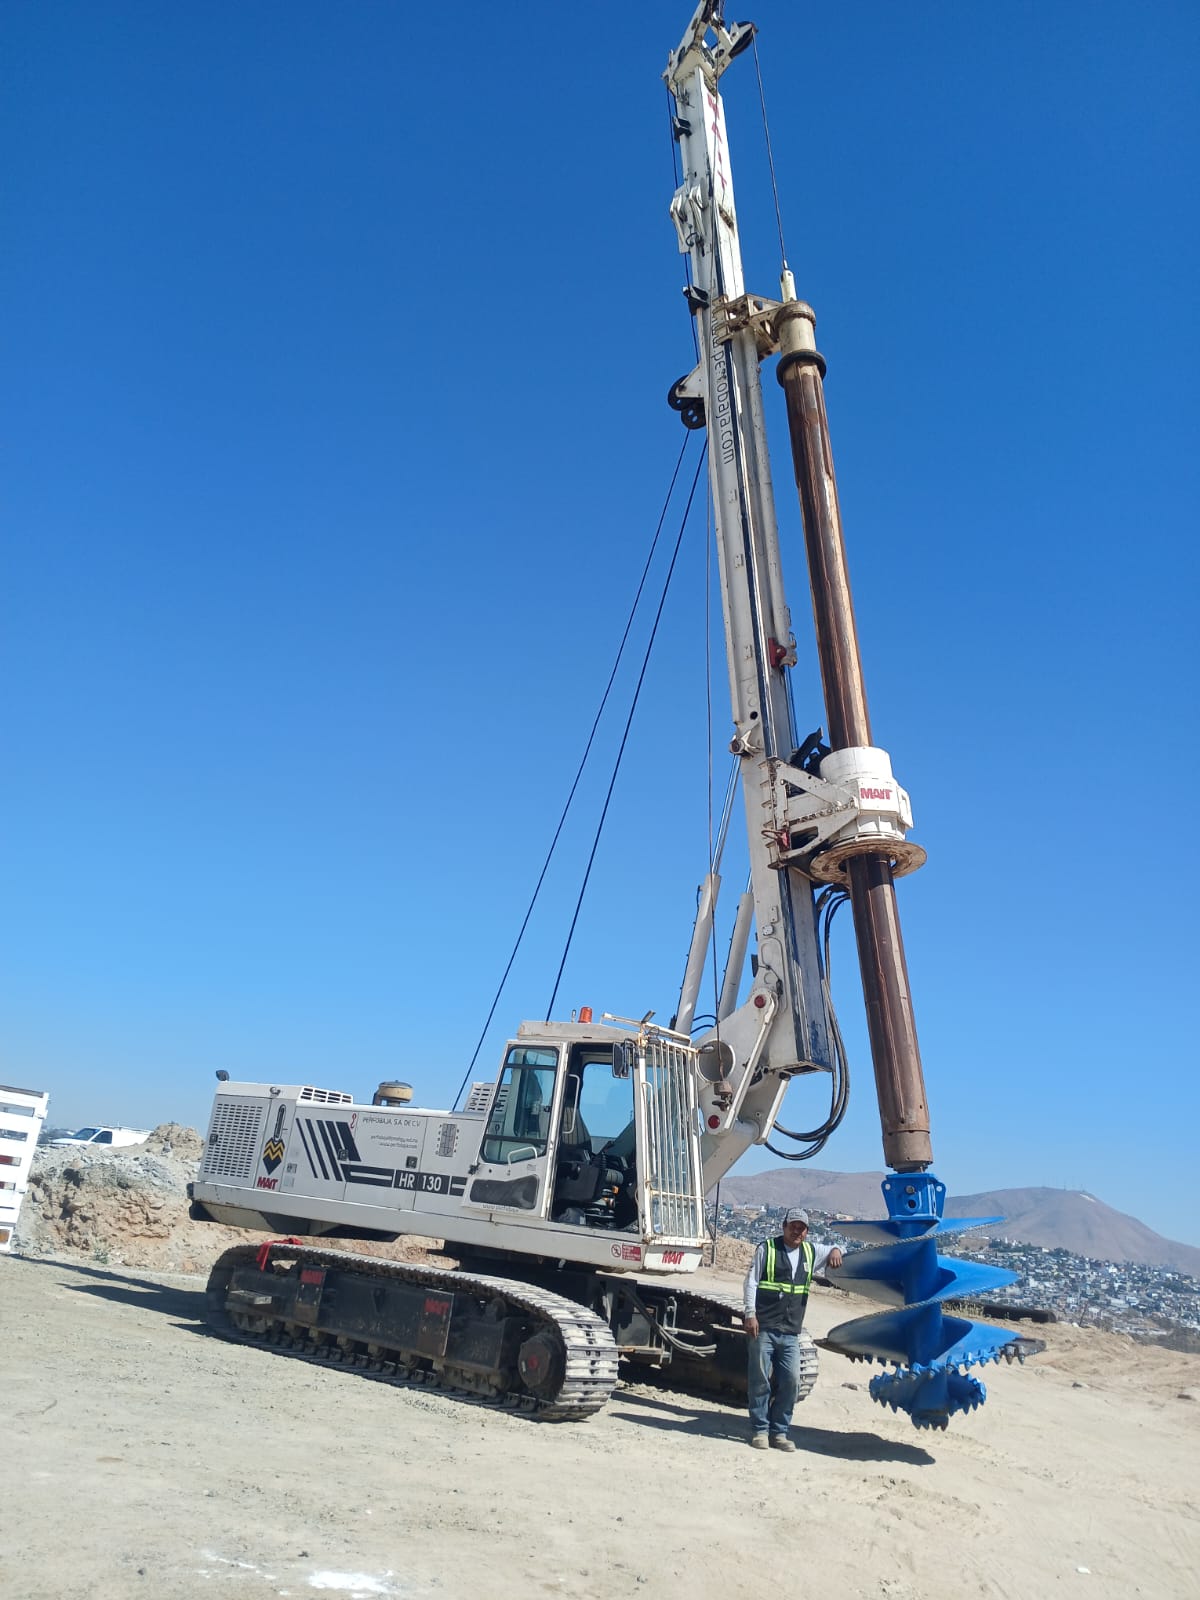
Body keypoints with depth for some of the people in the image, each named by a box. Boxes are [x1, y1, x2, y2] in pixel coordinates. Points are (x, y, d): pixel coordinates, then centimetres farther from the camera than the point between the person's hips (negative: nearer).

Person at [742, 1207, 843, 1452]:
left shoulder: (811, 1252, 12)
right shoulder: (767, 1248, 0)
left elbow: (833, 1250, 26)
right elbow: (751, 1282, -1)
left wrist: (835, 1251, 0)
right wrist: (750, 1314, -11)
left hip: (791, 1332, 4)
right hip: (763, 1328, -4)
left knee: (790, 1380, 2)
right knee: (760, 1379, 0)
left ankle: (779, 1432, 16)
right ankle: (759, 1431, 12)